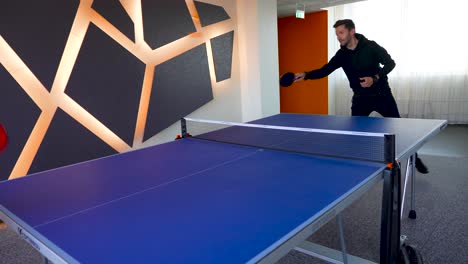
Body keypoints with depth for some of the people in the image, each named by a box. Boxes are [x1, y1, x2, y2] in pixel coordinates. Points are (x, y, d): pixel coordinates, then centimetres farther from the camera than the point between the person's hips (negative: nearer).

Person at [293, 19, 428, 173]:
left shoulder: (370, 46, -12)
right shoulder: (341, 55, -3)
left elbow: (390, 63, -9)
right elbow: (325, 70, -9)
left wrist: (375, 78, -25)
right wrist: (305, 75, -25)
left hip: (382, 95, -2)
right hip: (360, 98, 3)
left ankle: (414, 158, 27)